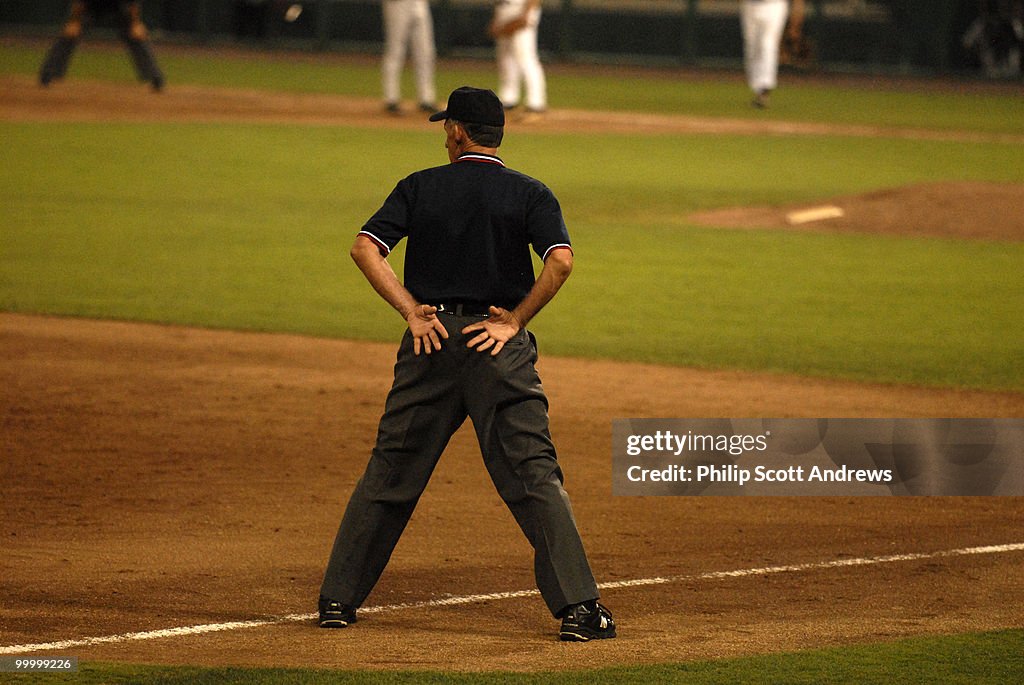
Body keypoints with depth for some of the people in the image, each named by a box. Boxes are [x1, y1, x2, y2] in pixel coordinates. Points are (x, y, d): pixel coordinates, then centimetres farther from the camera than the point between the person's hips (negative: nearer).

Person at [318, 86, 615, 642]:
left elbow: (365, 249, -5)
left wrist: (412, 311, -6)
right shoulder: (530, 194, 3)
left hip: (429, 341, 1)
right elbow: (560, 261, -14)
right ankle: (578, 606, -11)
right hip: (500, 347, -1)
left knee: (389, 474, 10)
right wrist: (515, 321, -6)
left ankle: (338, 599, 13)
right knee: (535, 477, -3)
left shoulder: (419, 187, 6)